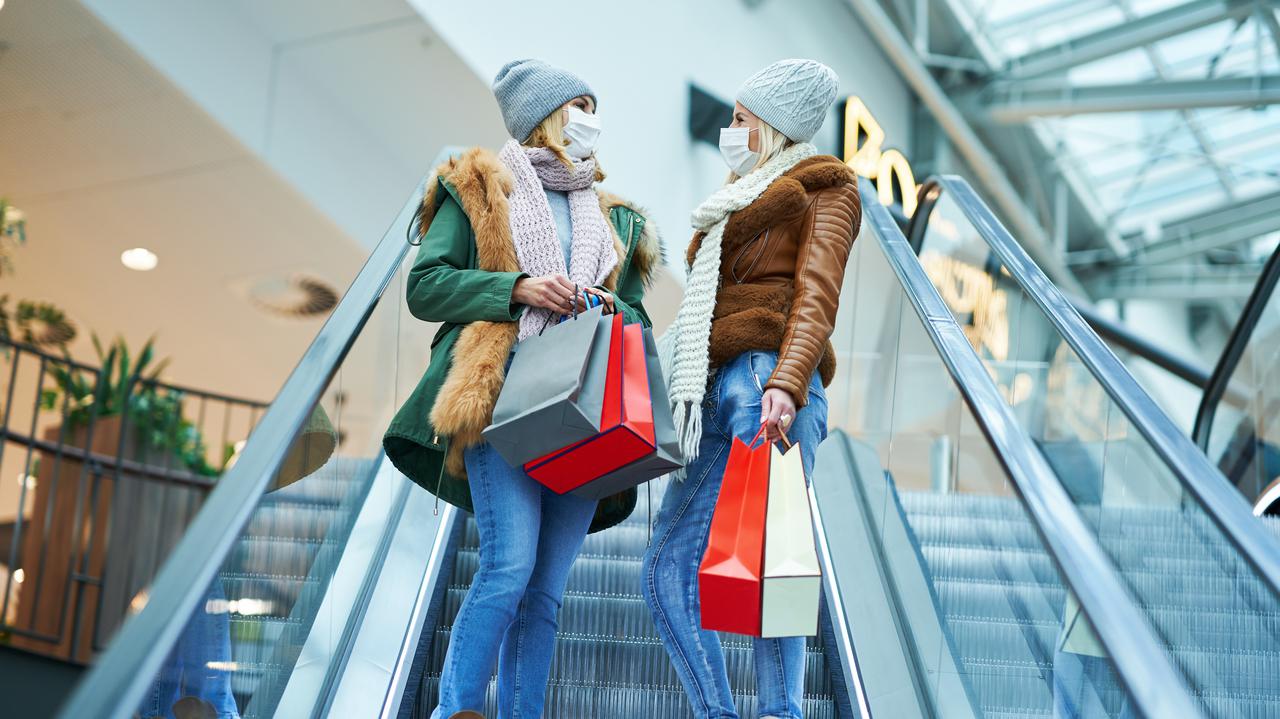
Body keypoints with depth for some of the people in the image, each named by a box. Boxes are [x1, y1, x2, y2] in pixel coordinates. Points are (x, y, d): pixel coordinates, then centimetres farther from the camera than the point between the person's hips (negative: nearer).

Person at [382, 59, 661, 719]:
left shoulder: (617, 220, 25)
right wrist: (518, 288, -10)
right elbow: (425, 286, 3)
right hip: (501, 398, -5)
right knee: (510, 566, -18)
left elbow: (638, 318, 25)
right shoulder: (477, 189, 12)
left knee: (546, 590, 2)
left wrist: (615, 313, 0)